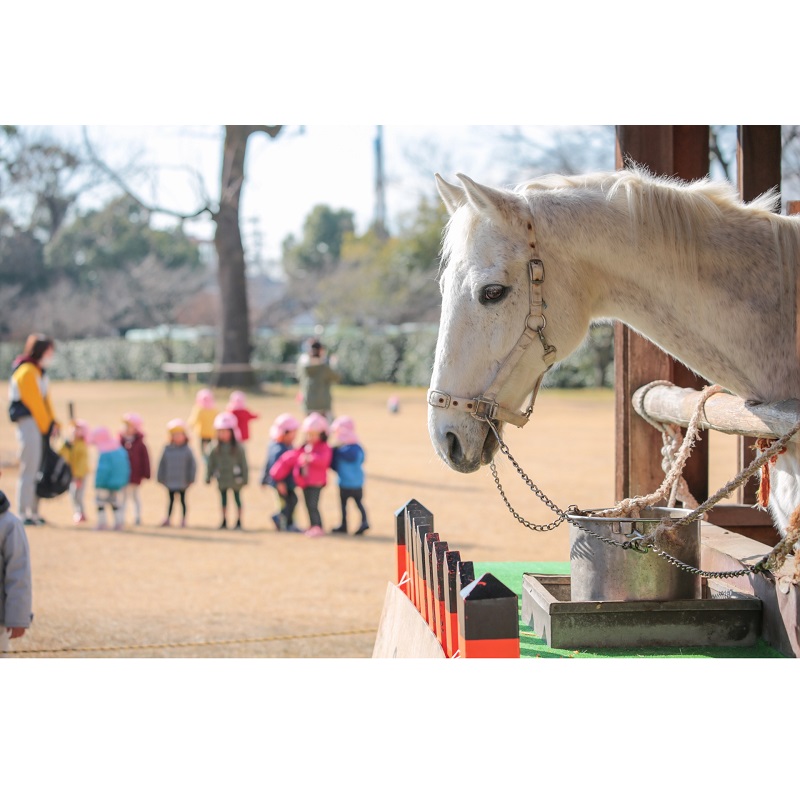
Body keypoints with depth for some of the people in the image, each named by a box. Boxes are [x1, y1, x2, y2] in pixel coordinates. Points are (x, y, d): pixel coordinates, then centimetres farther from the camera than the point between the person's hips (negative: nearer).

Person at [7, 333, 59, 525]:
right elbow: (34, 402, -14)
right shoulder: (26, 372, -13)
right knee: (28, 471, -8)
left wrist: (53, 423, 8)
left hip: (40, 424, 9)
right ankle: (23, 514, -4)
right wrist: (48, 427, -8)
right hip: (28, 423, -9)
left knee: (38, 470, 10)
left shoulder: (39, 371, 17)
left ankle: (33, 512, 16)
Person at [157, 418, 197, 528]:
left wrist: (190, 479, -4)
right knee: (171, 500, 9)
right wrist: (161, 478, 3)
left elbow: (192, 465, -2)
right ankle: (167, 518, 15)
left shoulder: (187, 450, -6)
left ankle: (183, 519, 18)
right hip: (170, 481, 1)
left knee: (182, 499, 10)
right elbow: (162, 464, 4)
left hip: (183, 481, -1)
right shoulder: (167, 450, -2)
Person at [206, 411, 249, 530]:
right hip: (222, 480, 3)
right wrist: (208, 477, 2)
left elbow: (243, 463, -6)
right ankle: (224, 521, 19)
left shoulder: (238, 448, -9)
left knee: (237, 499, 5)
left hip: (235, 479, -3)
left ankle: (239, 522, 12)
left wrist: (245, 478, -6)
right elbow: (211, 463, 3)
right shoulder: (216, 449, -2)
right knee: (223, 499, 10)